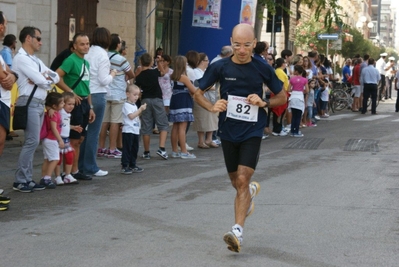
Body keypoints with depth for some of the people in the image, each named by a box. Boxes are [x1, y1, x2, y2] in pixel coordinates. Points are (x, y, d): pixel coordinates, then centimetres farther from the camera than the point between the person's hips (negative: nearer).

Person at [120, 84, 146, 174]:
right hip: (128, 131, -9)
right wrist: (140, 109, -21)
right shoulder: (126, 105, -11)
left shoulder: (134, 105, 17)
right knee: (127, 149, -7)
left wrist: (141, 110, 8)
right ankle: (124, 166, -6)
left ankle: (133, 165, 21)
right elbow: (131, 116, -21)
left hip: (136, 131, 9)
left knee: (134, 149, 12)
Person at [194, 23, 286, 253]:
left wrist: (264, 103, -13)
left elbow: (282, 98, 7)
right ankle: (252, 190, 50)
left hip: (252, 132, -2)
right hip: (228, 132, 2)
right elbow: (198, 93, 7)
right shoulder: (219, 68, -3)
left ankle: (238, 230, -17)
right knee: (236, 182, 14)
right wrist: (212, 107, -14)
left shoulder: (263, 69, -4)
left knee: (243, 179, -15)